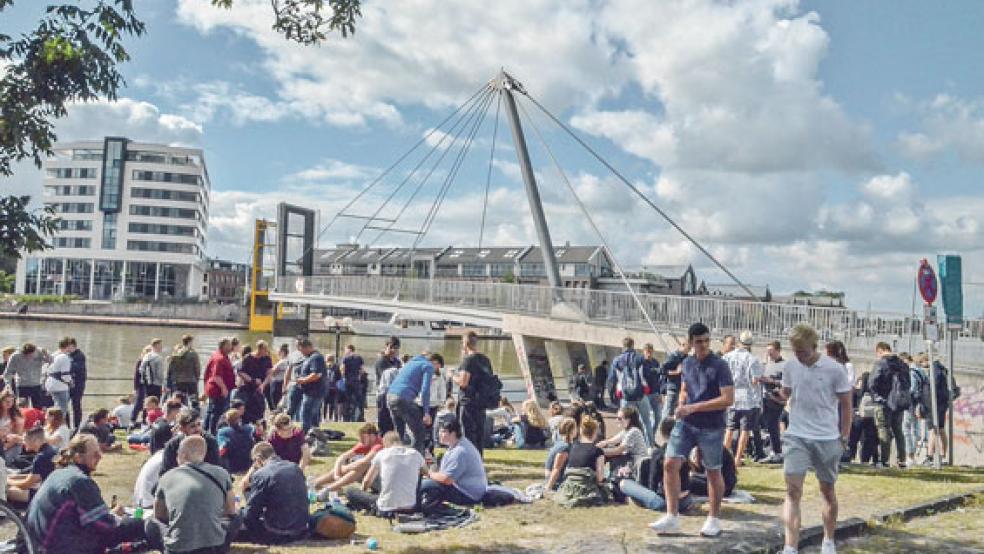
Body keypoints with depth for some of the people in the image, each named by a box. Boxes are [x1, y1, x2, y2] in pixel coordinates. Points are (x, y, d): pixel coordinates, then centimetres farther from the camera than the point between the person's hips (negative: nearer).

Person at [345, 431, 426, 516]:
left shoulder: (382, 454, 1)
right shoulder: (415, 454, 5)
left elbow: (367, 481, 10)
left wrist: (362, 490, 30)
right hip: (410, 509, 2)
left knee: (349, 491, 16)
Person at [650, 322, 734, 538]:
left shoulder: (720, 366, -10)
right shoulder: (687, 363, 7)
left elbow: (728, 399, -18)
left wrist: (693, 407, -19)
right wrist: (681, 406, -2)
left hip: (711, 428, -5)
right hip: (685, 424, 5)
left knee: (713, 472, 8)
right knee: (670, 464, -5)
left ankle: (713, 520, 25)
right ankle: (672, 518, 3)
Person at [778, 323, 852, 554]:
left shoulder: (834, 369, -9)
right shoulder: (790, 365, -1)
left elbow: (845, 405, -1)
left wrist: (844, 437, -2)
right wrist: (779, 394, -4)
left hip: (827, 439, -1)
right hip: (797, 437, 1)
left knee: (827, 491, 14)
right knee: (793, 492, -9)